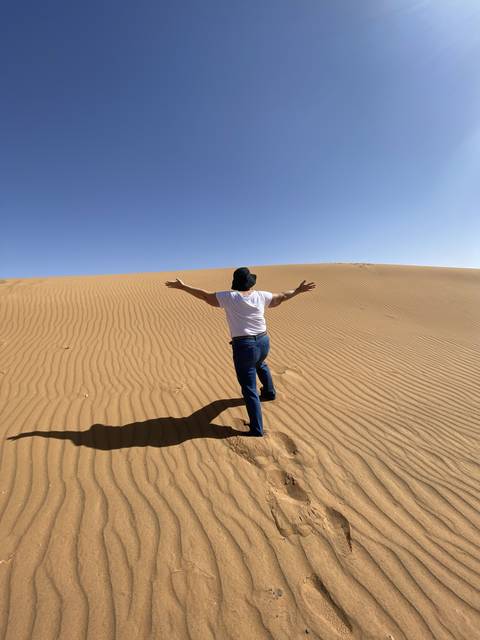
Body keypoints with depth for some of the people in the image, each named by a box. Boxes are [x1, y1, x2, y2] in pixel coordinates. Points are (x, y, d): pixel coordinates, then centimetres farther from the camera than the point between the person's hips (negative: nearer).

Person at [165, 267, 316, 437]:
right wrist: (298, 290, 33)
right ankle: (269, 392, 58)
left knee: (249, 389, 4)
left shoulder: (229, 297, -6)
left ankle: (257, 429, 9)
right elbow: (281, 297, 16)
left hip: (244, 347, -5)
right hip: (263, 342, 5)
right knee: (260, 364, 38)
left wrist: (182, 286, 13)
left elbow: (205, 296, 2)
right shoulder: (261, 296, 3)